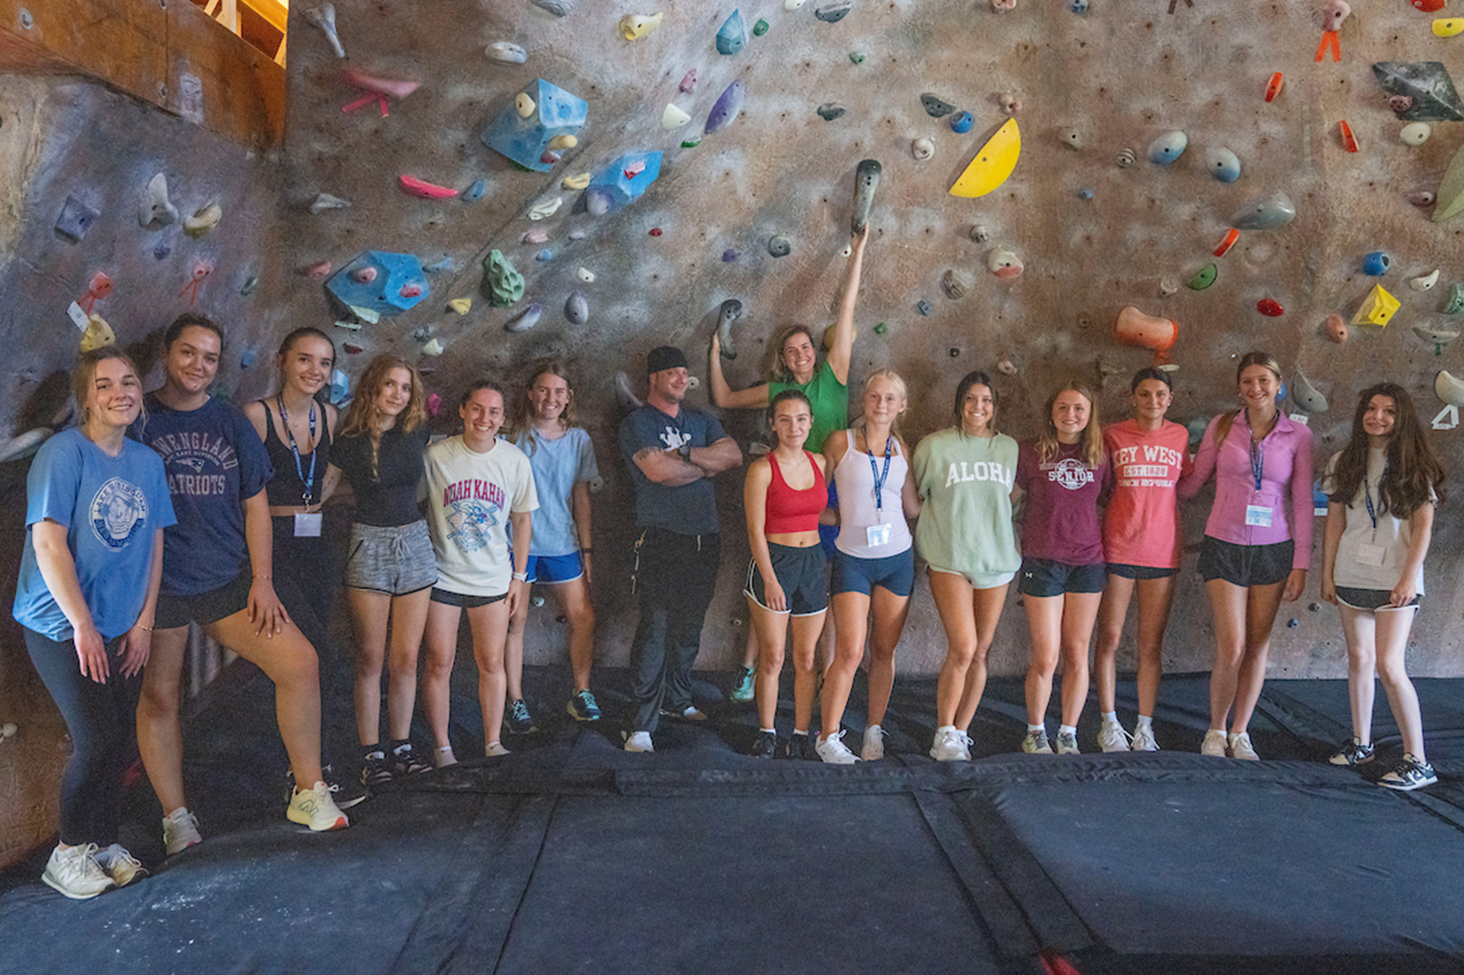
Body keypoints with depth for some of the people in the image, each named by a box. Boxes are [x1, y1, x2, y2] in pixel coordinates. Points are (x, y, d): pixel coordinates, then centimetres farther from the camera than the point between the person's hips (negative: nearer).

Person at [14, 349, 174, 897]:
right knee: (96, 740, -7)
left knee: (119, 740, 7)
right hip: (61, 626, -5)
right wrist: (82, 626, -16)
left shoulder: (147, 462, 6)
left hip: (124, 627, 5)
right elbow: (48, 542, -16)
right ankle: (69, 853, 13)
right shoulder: (64, 452, -12)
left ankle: (105, 842, 25)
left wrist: (143, 623, 3)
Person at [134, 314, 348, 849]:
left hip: (228, 580, 2)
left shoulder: (232, 423, 8)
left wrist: (262, 581, 2)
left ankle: (309, 795, 6)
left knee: (300, 663, -7)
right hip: (157, 584, -2)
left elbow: (255, 504, 9)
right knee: (158, 696, 4)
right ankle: (175, 820, 22)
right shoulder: (137, 420, 1)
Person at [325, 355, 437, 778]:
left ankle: (401, 747, 17)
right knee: (370, 658, 1)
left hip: (414, 544, 3)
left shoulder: (417, 434, 6)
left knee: (405, 659, 6)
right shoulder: (351, 441, -5)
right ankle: (371, 753, 11)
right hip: (368, 545, -3)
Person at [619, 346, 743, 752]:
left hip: (705, 537, 6)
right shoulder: (637, 423, 0)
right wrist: (708, 464, -1)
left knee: (689, 626, 12)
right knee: (655, 627, -9)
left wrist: (684, 452, -10)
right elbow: (658, 470, -16)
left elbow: (734, 454, 2)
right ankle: (642, 725, -6)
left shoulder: (702, 421, 18)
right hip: (661, 539, -6)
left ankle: (677, 700, 29)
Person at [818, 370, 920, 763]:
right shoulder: (840, 442, -1)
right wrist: (843, 518, -1)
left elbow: (912, 508, 15)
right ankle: (829, 736, 3)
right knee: (850, 652, -9)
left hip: (897, 558, 3)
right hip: (852, 558, -3)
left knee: (884, 651, 7)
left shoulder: (901, 449, 9)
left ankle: (874, 732, 21)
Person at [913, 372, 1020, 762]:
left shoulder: (1009, 448, 10)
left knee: (981, 653, 5)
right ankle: (943, 736, 0)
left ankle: (960, 733, 18)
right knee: (963, 648, -14)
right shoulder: (935, 445, 0)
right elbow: (913, 496, 9)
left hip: (996, 559, 4)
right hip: (950, 559, -4)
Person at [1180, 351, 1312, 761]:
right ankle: (1215, 731, 16)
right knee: (1231, 649, -6)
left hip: (1273, 549, 1)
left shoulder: (1298, 435, 1)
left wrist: (1300, 564, -1)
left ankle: (1240, 734, 22)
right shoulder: (1221, 427, 1)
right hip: (1224, 546, -1)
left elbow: (1302, 502, 1)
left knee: (1258, 647, 6)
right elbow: (1191, 482, 9)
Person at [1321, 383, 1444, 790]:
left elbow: (1423, 525, -4)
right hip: (1352, 575, 4)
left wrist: (1409, 577, -11)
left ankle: (1417, 761, -2)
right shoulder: (1344, 463, 8)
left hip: (1395, 579, -4)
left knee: (1389, 665, -10)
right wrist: (1326, 573, 7)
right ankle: (1361, 742, 24)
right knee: (1359, 658, 10)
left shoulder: (1414, 465, 0)